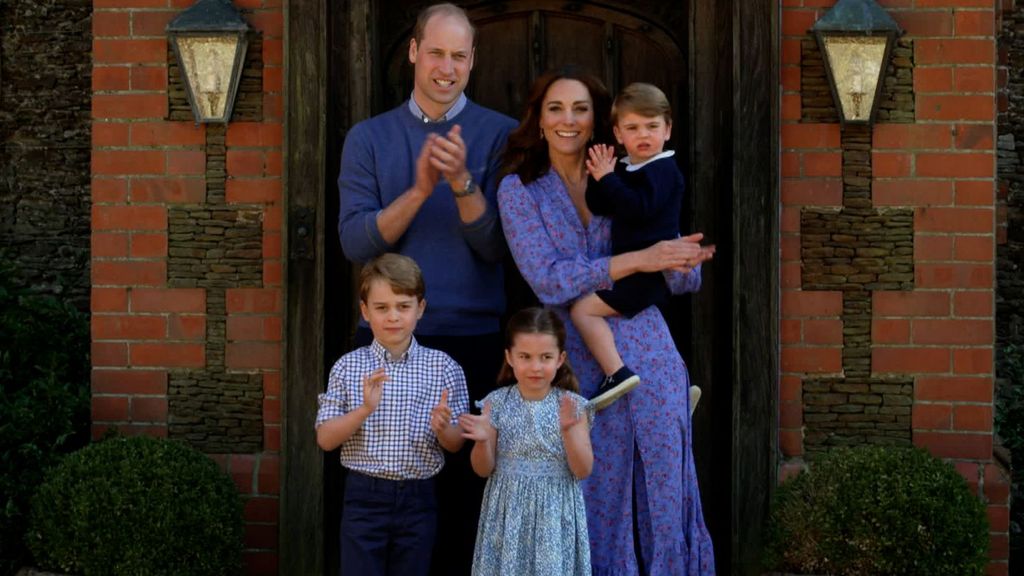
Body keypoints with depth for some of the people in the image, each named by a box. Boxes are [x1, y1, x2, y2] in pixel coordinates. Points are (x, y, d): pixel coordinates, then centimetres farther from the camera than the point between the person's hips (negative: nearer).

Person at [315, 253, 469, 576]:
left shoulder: (443, 367, 0)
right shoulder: (348, 367, -1)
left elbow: (456, 445, 3)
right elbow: (325, 439, -4)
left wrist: (443, 428, -19)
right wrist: (364, 409, -19)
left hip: (418, 499, 1)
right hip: (364, 497, -1)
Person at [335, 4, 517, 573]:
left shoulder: (501, 135, 2)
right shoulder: (369, 137, 6)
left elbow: (497, 248, -6)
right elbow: (355, 242, -5)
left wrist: (462, 183, -21)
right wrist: (419, 191, -18)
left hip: (473, 340, -1)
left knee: (466, 487, 3)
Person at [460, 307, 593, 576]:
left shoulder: (573, 406, -5)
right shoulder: (497, 403, -4)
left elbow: (583, 471, -7)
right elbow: (484, 470, 0)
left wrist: (568, 430, -21)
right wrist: (482, 441, -20)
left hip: (555, 513, -1)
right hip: (509, 512, 1)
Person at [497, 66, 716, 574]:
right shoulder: (519, 190, 2)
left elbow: (687, 279, 7)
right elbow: (548, 281, -11)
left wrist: (677, 260, -15)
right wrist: (639, 260, -18)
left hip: (650, 360, 2)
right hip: (580, 366, -2)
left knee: (663, 496, 4)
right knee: (597, 500, 4)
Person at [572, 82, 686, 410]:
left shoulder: (662, 169, -12)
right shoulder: (626, 169, 14)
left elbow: (638, 209, -27)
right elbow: (598, 208, 7)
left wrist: (608, 179, -22)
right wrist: (601, 178, -8)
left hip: (649, 270, -10)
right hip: (636, 270, 10)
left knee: (584, 309, -18)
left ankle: (617, 373, -25)